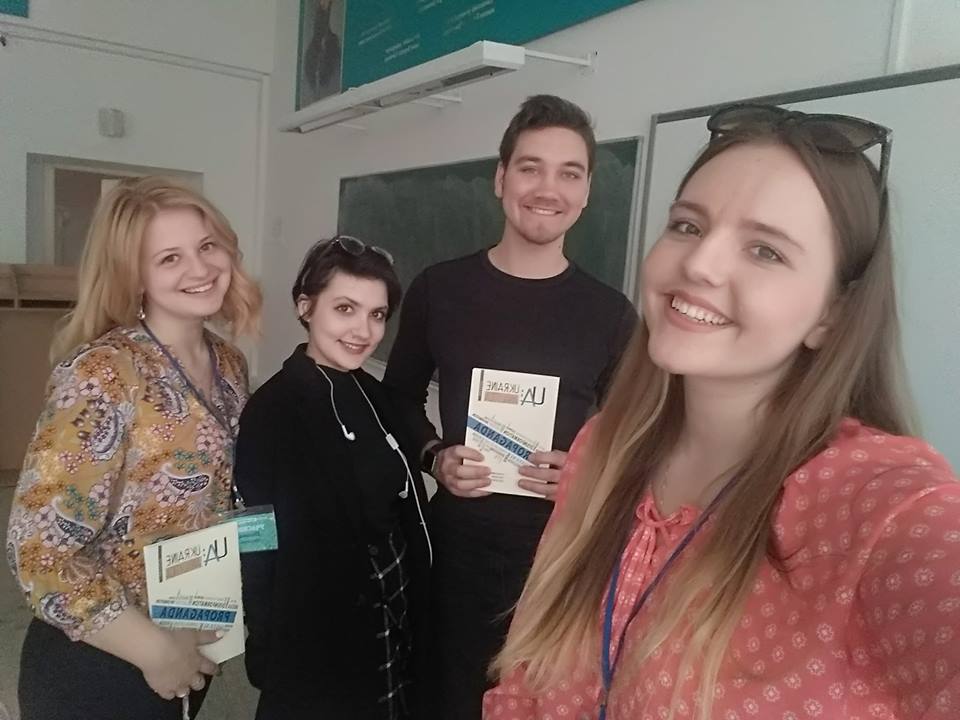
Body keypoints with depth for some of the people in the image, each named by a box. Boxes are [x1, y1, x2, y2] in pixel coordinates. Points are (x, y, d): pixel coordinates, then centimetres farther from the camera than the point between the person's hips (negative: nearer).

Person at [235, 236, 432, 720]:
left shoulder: (371, 396, 2)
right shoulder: (272, 411, -20)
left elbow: (403, 520, 6)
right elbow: (262, 552, -16)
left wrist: (409, 621, 7)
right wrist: (272, 658, -13)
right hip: (316, 654, -6)